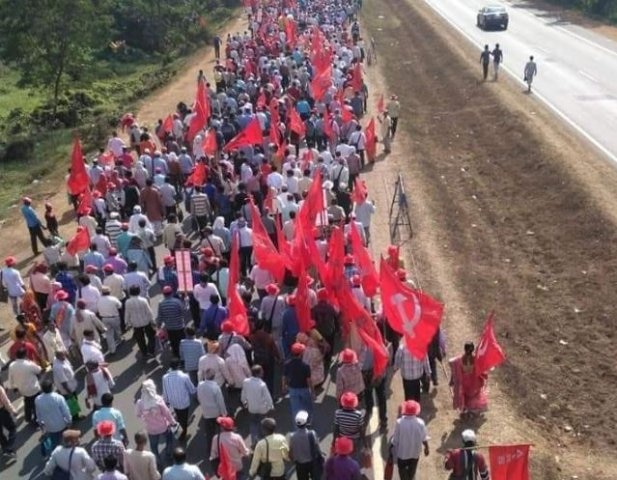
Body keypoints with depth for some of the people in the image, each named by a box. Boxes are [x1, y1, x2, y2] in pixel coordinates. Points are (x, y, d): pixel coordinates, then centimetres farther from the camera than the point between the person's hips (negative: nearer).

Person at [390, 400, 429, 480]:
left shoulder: (399, 422, -28)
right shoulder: (420, 423, -22)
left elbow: (395, 440, -17)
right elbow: (424, 438, -7)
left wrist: (392, 446, 3)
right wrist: (426, 447, 12)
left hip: (402, 452, -2)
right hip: (415, 452, 2)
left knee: (402, 471, 22)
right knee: (412, 472, 29)